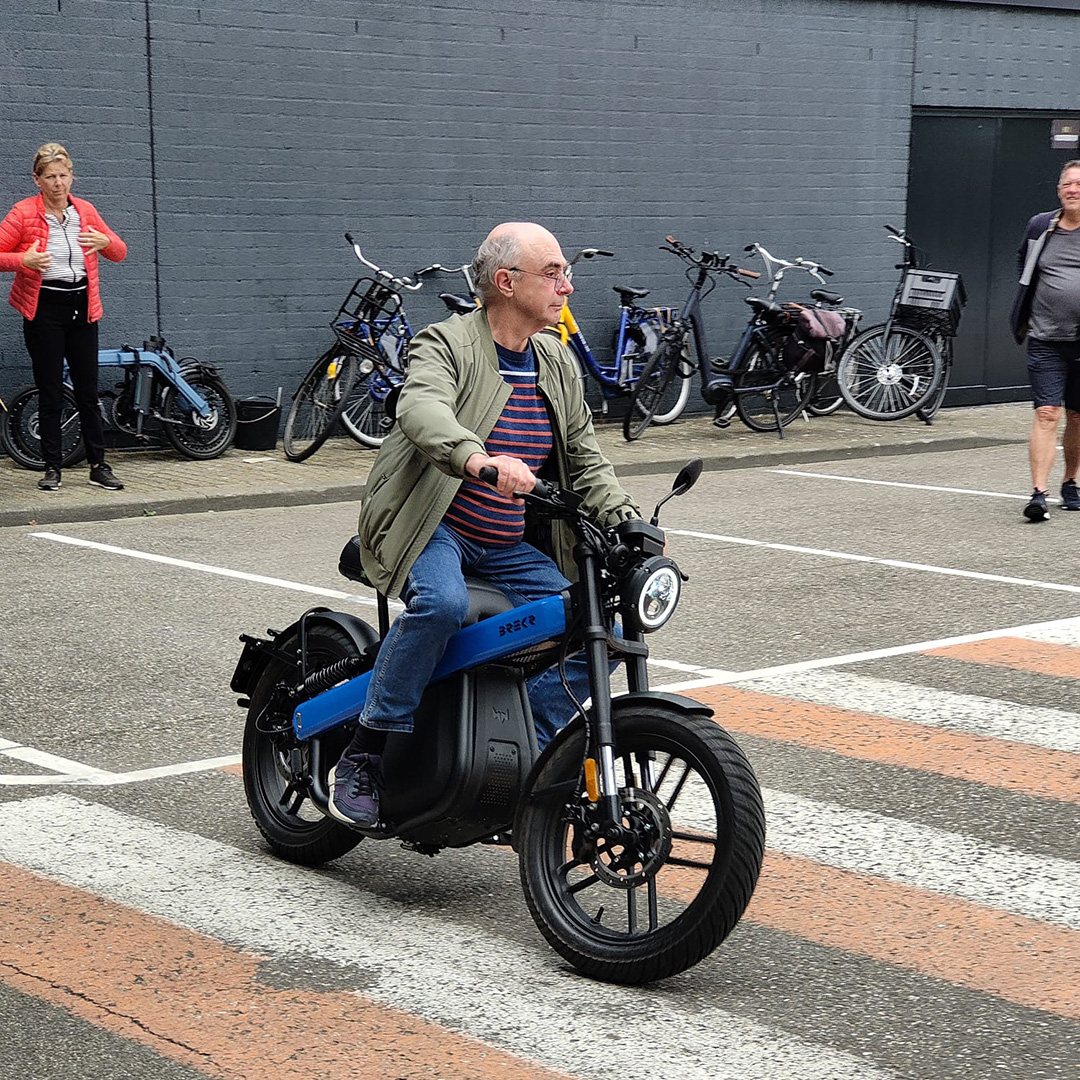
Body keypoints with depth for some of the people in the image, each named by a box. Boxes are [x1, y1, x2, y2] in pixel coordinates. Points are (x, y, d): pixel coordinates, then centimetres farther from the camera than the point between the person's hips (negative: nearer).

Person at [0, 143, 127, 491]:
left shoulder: (85, 211, 7)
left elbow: (120, 253, 14)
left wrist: (105, 241, -8)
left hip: (81, 306, 3)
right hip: (43, 308, -3)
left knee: (88, 390, 5)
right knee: (50, 393, 1)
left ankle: (98, 466, 11)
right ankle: (52, 468, 8)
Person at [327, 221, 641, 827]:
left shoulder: (559, 365, 13)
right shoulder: (446, 345, -10)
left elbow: (585, 459, 16)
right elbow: (422, 411, -31)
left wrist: (626, 519, -2)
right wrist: (479, 460, -51)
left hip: (510, 549, 7)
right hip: (431, 530, -7)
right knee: (443, 602, -37)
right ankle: (364, 756, -22)